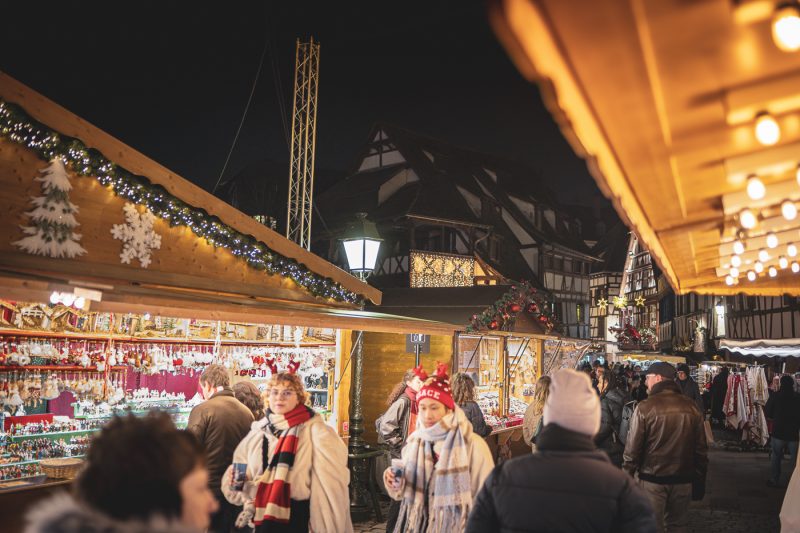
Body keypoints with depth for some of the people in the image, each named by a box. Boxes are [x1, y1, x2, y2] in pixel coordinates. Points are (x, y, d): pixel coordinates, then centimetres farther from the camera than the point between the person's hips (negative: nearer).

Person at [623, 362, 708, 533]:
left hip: (653, 480, -4)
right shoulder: (691, 407, 0)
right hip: (683, 480, 4)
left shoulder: (645, 407, -13)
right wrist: (700, 482, 17)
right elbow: (701, 448, 7)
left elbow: (632, 448, -11)